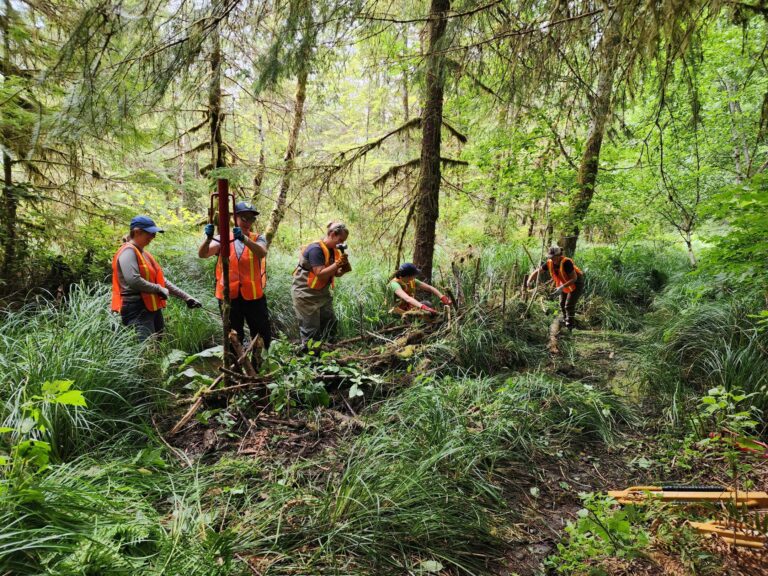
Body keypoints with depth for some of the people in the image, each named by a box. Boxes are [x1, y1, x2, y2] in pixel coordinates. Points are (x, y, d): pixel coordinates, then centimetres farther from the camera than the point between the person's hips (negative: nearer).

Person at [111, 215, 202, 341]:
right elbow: (133, 280, -25)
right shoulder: (128, 251, -10)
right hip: (137, 310, -10)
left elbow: (161, 279, 20)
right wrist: (159, 289, -12)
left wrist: (186, 297, 15)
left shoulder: (144, 253, 19)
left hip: (152, 308, 10)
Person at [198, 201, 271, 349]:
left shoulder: (258, 238, 2)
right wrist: (208, 238, -32)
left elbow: (261, 253, -21)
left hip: (253, 295, 0)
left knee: (263, 336, 8)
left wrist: (244, 239, -38)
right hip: (229, 296, 0)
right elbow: (202, 254, -12)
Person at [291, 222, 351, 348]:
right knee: (311, 331, -3)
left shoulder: (333, 251, 5)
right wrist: (337, 263, -27)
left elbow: (335, 274, 10)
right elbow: (320, 274, -28)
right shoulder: (316, 249, -22)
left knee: (331, 325, 12)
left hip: (322, 293, 9)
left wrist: (343, 268, -10)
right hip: (306, 294, -9)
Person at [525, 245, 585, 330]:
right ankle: (565, 323, 31)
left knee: (569, 305, -9)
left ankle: (569, 327, 6)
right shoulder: (549, 263, -20)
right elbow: (536, 272, -12)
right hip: (565, 283, 7)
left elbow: (574, 278, -32)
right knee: (562, 304, 11)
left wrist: (562, 287, -43)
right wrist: (529, 281, -29)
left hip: (576, 283, -6)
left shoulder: (566, 262, -37)